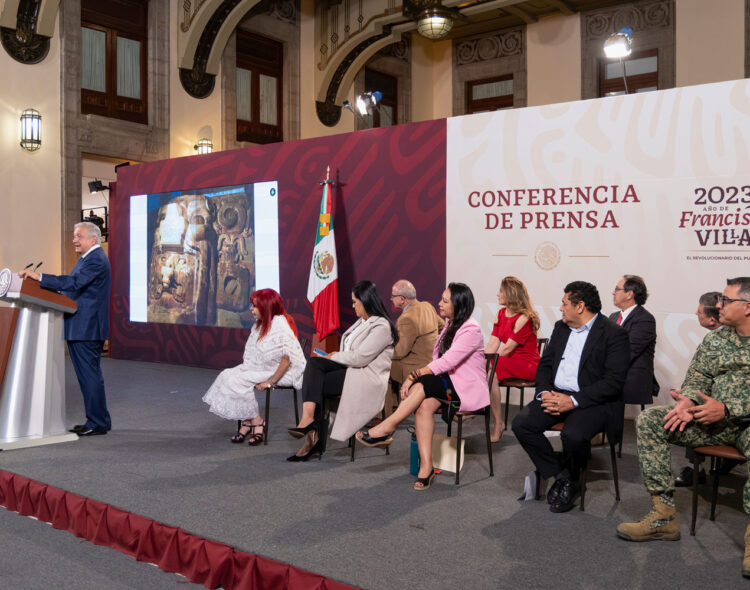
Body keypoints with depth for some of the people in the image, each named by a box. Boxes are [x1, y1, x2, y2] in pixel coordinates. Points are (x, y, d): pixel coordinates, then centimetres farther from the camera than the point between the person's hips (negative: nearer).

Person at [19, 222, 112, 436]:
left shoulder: (96, 260, -15)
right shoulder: (88, 258, 19)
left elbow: (73, 283, -26)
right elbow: (73, 286, 21)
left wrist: (39, 276, -27)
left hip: (86, 328, -11)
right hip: (81, 328, 11)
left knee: (90, 376, -5)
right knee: (87, 375, 14)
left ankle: (98, 424, 2)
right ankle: (98, 420, 22)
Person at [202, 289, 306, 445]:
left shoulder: (280, 324, -19)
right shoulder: (260, 324, 11)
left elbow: (287, 359, -23)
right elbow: (253, 355, 15)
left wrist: (270, 381, -21)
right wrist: (245, 366, -3)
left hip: (284, 373, -9)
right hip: (262, 368, 9)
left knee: (238, 380, -21)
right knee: (228, 375, -10)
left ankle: (256, 423, -5)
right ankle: (247, 422, -8)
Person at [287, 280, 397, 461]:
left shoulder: (381, 327, -12)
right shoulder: (362, 322, 19)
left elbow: (359, 357, -19)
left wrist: (333, 356, -7)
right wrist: (334, 356, 0)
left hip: (368, 378, -9)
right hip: (350, 369, 9)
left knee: (315, 385, -20)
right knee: (314, 362, -17)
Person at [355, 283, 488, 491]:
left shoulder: (471, 330, -14)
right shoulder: (449, 325, 14)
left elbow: (446, 362, -23)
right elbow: (438, 362, 9)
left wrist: (415, 375, -21)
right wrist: (415, 376, -6)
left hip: (468, 390, -7)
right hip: (447, 384, 7)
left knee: (424, 384, -30)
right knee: (425, 405, -26)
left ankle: (387, 427, -24)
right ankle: (426, 468, -29)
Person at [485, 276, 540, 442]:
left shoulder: (524, 318, -15)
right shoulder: (501, 313, 11)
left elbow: (507, 349, -18)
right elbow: (492, 344, 4)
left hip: (526, 364, -8)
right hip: (508, 361, 8)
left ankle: (498, 423, -20)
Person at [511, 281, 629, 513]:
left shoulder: (614, 334, -7)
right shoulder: (561, 328, 15)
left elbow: (613, 381, -15)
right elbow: (544, 364, 15)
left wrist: (573, 401, -22)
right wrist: (545, 393, -6)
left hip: (591, 400, -6)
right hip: (555, 394, 7)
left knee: (573, 435, -34)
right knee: (521, 424, -16)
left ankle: (572, 482, -1)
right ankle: (560, 476, -1)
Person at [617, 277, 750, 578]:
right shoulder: (714, 340, 13)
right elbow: (696, 378, 11)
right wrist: (688, 401, -13)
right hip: (713, 419, 6)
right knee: (648, 420, -14)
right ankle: (664, 514, -14)